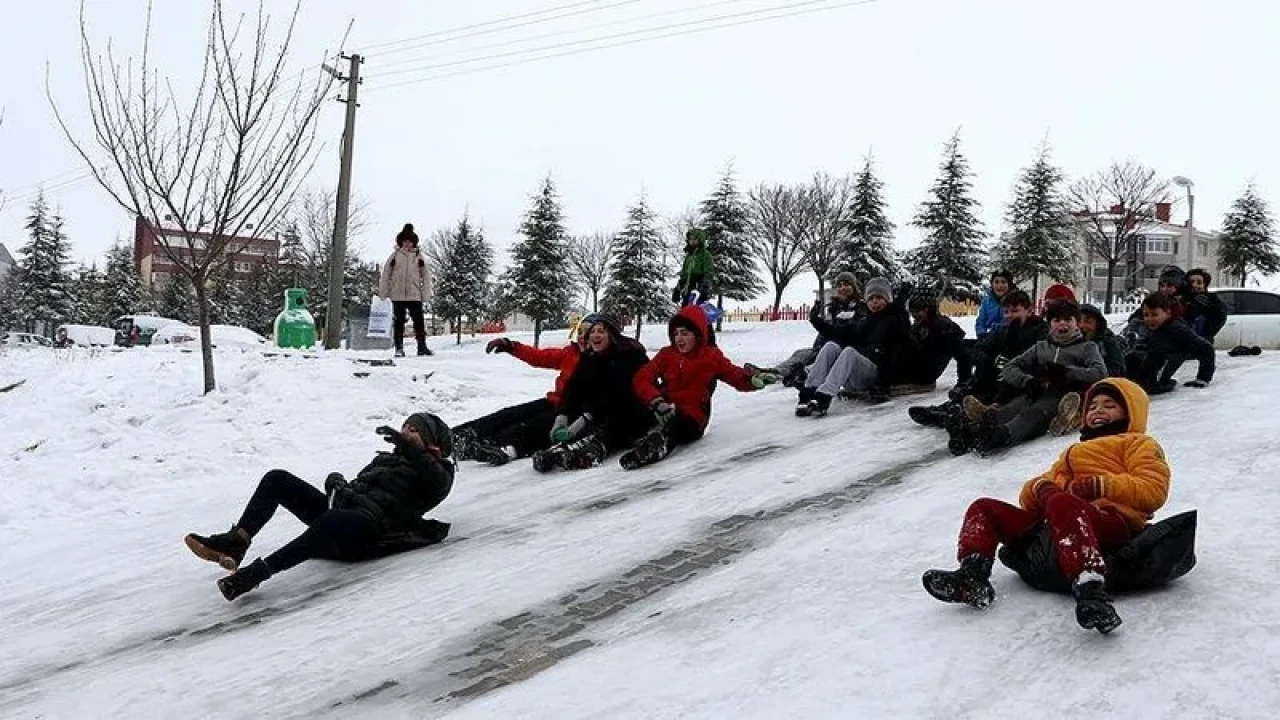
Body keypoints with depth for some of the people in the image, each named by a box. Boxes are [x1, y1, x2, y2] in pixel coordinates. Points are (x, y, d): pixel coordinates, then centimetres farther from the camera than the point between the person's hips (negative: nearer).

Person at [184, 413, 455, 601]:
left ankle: (258, 571, -46)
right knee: (277, 478, -5)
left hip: (372, 521, -8)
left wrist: (408, 447, -21)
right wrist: (337, 482, 7)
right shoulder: (387, 459, 36)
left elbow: (440, 483, -11)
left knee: (330, 520, -42)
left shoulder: (434, 470, 14)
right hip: (341, 506, 8)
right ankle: (236, 541, -20)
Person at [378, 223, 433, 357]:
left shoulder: (419, 256, 6)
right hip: (397, 296, 0)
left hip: (415, 296, 0)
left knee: (419, 321, 0)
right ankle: (399, 348, 10)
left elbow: (426, 276, 7)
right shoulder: (395, 255, 4)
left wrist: (426, 294, 0)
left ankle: (422, 346, 7)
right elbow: (385, 275, 5)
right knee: (398, 322, 5)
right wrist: (383, 293, 1)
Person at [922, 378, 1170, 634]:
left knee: (1061, 503, -40)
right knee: (984, 508, 0)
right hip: (1052, 526, 7)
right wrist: (1040, 487, 3)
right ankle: (972, 577, -25)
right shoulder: (1073, 452, 40)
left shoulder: (1139, 444, 22)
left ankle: (1091, 591, -57)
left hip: (1114, 521, -7)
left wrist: (1098, 486, -10)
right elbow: (1028, 498, 28)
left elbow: (1153, 490, 0)